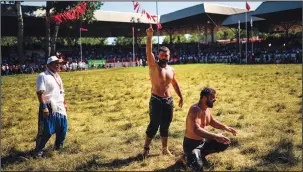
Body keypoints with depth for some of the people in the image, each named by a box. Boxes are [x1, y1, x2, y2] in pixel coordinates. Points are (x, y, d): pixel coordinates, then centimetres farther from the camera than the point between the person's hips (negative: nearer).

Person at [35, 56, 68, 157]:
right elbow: (40, 93, -20)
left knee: (62, 128, 16)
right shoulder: (43, 76, -13)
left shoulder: (57, 76, 14)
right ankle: (39, 150, 14)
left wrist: (64, 103, 19)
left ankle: (59, 146, 35)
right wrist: (44, 107, -25)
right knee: (46, 131, -3)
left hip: (59, 107, 8)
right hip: (49, 107, -8)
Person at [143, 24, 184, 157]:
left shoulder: (171, 70, 10)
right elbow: (148, 52, -21)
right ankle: (146, 148, 11)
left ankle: (165, 149, 24)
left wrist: (181, 97, 22)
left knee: (165, 125, 12)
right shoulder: (154, 66, -7)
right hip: (156, 100, -5)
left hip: (169, 101, 5)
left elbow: (175, 84, 22)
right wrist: (149, 36, -31)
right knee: (154, 125, -2)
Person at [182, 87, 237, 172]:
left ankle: (201, 154, 21)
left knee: (225, 143, 11)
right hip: (191, 143, -9)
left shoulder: (207, 108, 1)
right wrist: (215, 136, -45)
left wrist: (226, 128, 5)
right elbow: (196, 130, -41)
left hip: (204, 141, 9)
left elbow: (212, 121, 19)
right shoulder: (195, 110, -27)